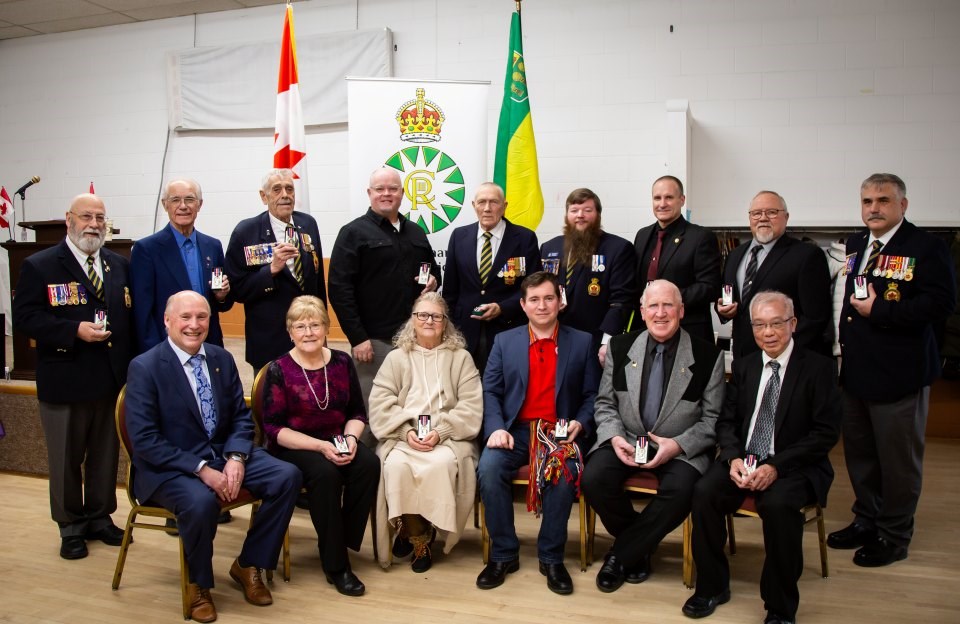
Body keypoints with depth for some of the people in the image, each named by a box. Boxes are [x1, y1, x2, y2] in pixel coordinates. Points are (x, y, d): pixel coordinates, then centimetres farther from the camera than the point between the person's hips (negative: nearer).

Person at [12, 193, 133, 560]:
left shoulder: (119, 265, 10)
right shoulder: (39, 266, -4)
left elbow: (131, 315, 10)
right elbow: (25, 317, -10)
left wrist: (131, 366, 0)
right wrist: (74, 330, -23)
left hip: (113, 381, 4)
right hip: (64, 382, -4)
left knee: (106, 456, 15)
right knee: (66, 460, 10)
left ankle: (100, 518, 31)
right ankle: (71, 528, 25)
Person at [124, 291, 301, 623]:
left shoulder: (222, 359, 5)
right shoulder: (144, 367, -11)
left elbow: (241, 417, 8)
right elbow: (144, 440, -16)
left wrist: (236, 458, -12)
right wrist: (201, 469, -23)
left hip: (224, 453, 6)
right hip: (170, 466, -5)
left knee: (287, 476, -15)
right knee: (201, 501, -36)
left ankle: (248, 565, 5)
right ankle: (198, 584, -4)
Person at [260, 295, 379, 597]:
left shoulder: (342, 362, 3)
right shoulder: (279, 370, -7)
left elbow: (357, 413, 9)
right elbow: (273, 428, -11)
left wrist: (350, 439, -13)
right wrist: (320, 446, -22)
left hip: (337, 442, 4)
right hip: (293, 447, -3)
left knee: (369, 464, -27)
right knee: (325, 473, -33)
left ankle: (341, 541, -8)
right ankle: (335, 564, -17)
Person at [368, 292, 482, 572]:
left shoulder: (461, 358, 11)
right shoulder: (396, 358, 15)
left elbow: (471, 407, 1)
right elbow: (380, 405, 4)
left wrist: (440, 432, -14)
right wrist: (407, 432, -13)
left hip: (448, 437, -1)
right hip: (402, 436, 1)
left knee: (441, 464, -33)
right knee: (396, 466, -31)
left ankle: (412, 529, -8)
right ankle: (419, 537, -10)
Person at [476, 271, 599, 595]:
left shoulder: (582, 342, 8)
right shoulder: (504, 341, 11)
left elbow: (592, 394, 7)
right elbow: (490, 391, 5)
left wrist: (580, 423, -13)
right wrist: (497, 428, -12)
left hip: (562, 432, -1)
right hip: (516, 430, 1)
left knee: (564, 475, -32)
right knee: (488, 468, -27)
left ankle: (551, 557, -9)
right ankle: (504, 554, -8)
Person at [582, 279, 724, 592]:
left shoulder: (708, 356, -3)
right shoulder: (620, 347, 4)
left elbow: (712, 420, -1)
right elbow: (605, 402, 8)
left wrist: (678, 445, -17)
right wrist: (615, 437, -11)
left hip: (681, 448, -2)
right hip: (626, 439, 2)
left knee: (680, 491, -32)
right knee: (593, 479, -25)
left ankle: (620, 556, -9)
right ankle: (639, 545, 4)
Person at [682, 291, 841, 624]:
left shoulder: (819, 367, -3)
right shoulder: (744, 365, 12)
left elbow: (826, 432, -9)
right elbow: (727, 421, 11)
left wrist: (776, 466, -19)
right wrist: (733, 458, -11)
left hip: (794, 466, -4)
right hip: (743, 460, 4)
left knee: (778, 504, -34)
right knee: (704, 492, -24)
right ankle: (712, 586, -3)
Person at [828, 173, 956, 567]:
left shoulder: (926, 248, -9)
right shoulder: (854, 247, 13)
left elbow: (939, 304, -20)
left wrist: (878, 311, -20)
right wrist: (843, 342, 4)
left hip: (898, 372, -7)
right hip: (856, 368, 7)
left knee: (898, 457, 5)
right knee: (859, 452, 17)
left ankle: (894, 536, 19)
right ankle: (867, 521, 33)